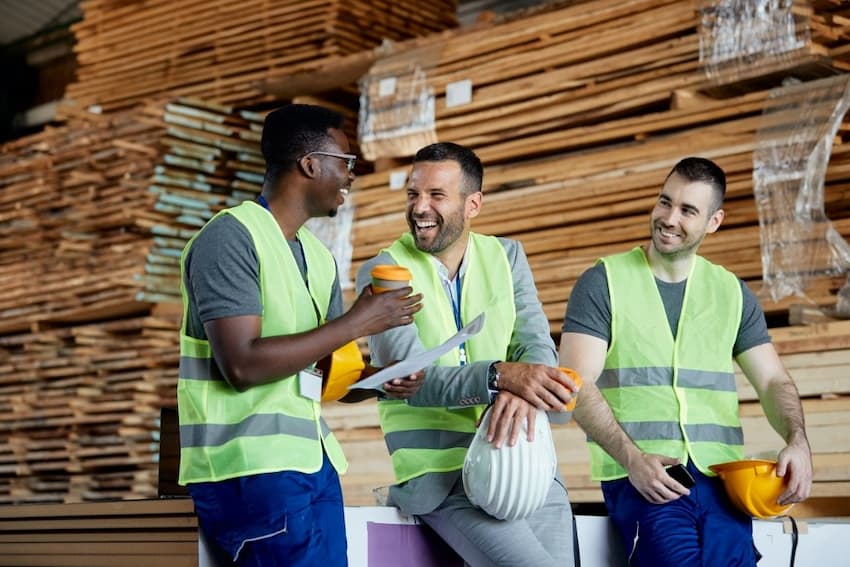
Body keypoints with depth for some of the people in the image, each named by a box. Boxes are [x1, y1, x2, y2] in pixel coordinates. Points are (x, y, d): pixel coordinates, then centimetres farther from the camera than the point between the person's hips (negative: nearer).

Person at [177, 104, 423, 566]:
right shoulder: (230, 237, -11)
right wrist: (357, 322, -16)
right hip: (253, 468, -8)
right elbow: (243, 365, -21)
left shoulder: (319, 257, 15)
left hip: (313, 460, 8)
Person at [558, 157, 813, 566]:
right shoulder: (603, 282, 4)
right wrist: (632, 458, -18)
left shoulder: (732, 293, 16)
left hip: (720, 476, 3)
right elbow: (578, 385, -4)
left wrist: (797, 441, -7)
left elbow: (773, 381, 14)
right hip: (639, 477, -3)